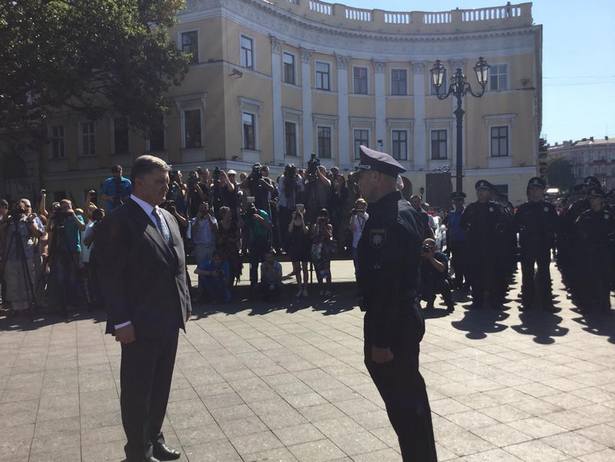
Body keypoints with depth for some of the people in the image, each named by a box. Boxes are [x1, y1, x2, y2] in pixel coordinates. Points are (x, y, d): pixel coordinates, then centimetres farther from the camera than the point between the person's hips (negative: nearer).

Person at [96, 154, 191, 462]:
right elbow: (110, 275, -16)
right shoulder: (119, 221, -13)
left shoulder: (167, 218, 12)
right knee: (137, 389, 8)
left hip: (169, 320, 8)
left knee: (161, 386, 19)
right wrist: (121, 322, -18)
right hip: (140, 323, -7)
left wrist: (184, 303, 11)